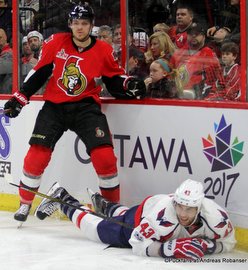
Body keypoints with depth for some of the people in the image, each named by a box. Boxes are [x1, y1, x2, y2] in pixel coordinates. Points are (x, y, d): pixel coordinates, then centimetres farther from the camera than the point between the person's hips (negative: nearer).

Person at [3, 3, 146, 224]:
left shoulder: (103, 51, -2)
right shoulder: (56, 43, -3)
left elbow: (115, 79, 7)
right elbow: (38, 72, 3)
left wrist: (129, 85, -14)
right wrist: (20, 97, 0)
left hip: (86, 106, 0)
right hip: (54, 106, 0)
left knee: (104, 155, -15)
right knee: (37, 154, -9)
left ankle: (113, 205, 4)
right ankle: (25, 204, 10)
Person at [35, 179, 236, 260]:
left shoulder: (215, 215, -39)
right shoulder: (164, 214, -48)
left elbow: (228, 242, -22)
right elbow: (138, 244, -39)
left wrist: (208, 246, -41)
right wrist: (171, 249, -51)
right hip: (141, 216, -5)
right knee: (94, 228, 17)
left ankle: (105, 206, 67)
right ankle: (63, 200, 40)